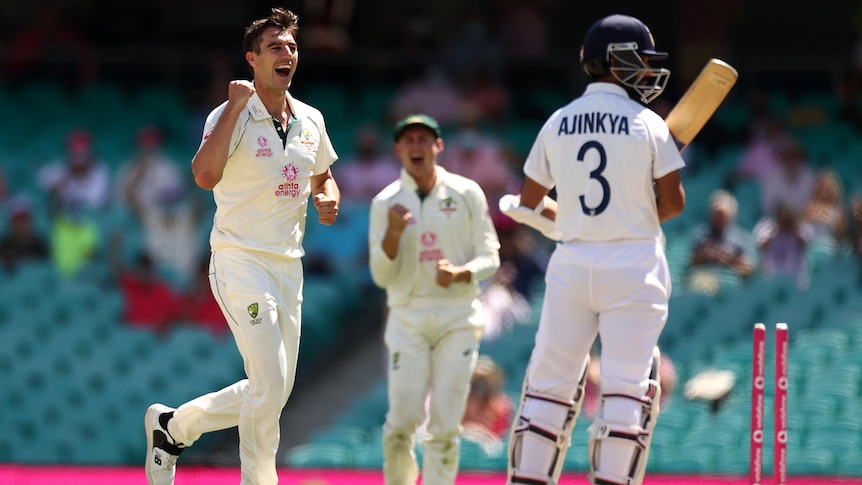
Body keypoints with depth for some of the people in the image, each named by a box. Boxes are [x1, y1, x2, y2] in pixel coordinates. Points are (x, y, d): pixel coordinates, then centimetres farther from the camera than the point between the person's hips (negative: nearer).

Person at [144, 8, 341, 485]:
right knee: (270, 386, -15)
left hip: (288, 266, 7)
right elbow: (205, 176, -29)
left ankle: (172, 425, 27)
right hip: (240, 262, -7)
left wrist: (328, 199, 3)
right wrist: (235, 107, -26)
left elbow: (323, 176, 26)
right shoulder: (231, 116, -11)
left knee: (274, 392, 9)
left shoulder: (310, 119, 9)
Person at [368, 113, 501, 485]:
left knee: (445, 422, -3)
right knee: (403, 419, -9)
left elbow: (489, 258, 2)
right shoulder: (385, 204, 2)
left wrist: (460, 272, -18)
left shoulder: (467, 194, 2)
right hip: (408, 318, 0)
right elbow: (381, 277, 0)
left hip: (459, 317, 0)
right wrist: (394, 232, -16)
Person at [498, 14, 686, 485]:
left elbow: (528, 204, 10)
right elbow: (673, 203, -6)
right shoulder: (648, 124, -4)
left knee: (550, 380, 8)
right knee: (626, 384, -3)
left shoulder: (557, 124, 7)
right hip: (633, 265, -4)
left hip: (571, 264, 4)